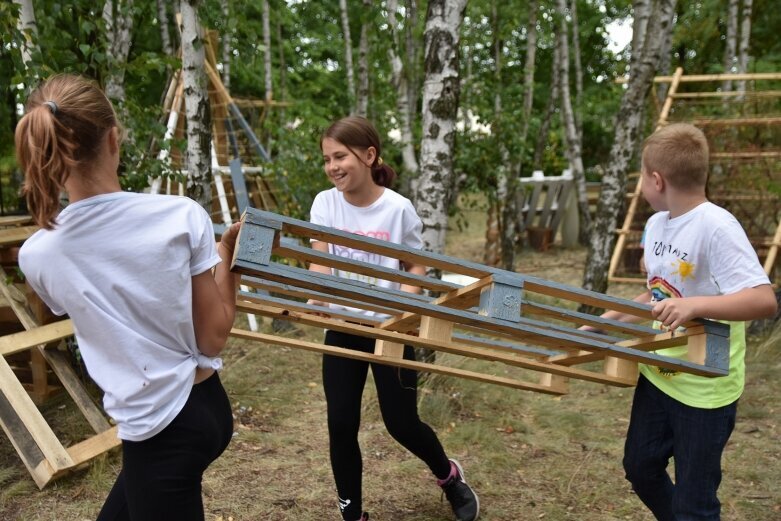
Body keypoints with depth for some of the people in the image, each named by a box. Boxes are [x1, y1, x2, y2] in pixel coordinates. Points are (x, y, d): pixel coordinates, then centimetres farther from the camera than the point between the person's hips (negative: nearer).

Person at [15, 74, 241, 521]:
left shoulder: (37, 257, -12)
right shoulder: (183, 216, -15)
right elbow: (213, 337, -8)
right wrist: (227, 257, 4)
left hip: (158, 432, -2)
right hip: (208, 404, 3)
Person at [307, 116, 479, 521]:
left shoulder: (398, 208, -13)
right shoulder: (325, 203, -5)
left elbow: (417, 267, -3)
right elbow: (320, 264, -10)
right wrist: (314, 301, -30)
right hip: (342, 328, 3)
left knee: (401, 422, 4)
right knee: (341, 424, 2)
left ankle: (449, 475, 36)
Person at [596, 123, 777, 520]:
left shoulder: (717, 227, -23)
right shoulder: (656, 224, 2)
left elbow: (764, 301, -29)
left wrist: (694, 305, -41)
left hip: (704, 388, -8)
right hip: (658, 374, 8)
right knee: (640, 468, 22)